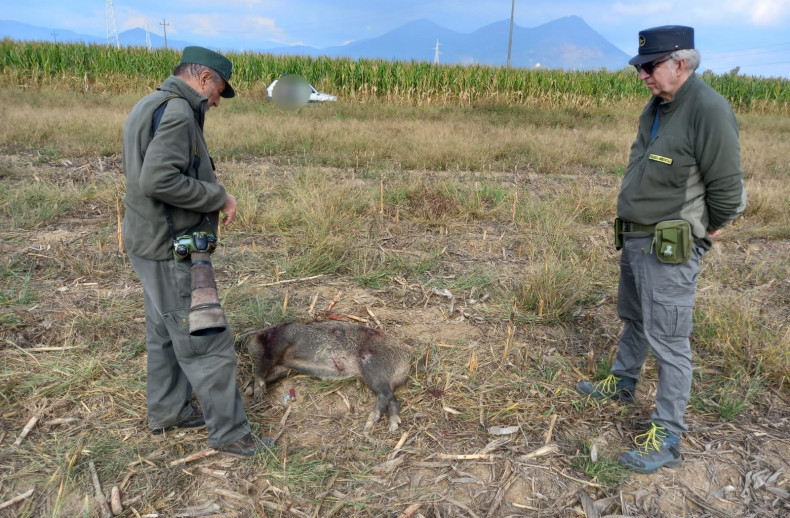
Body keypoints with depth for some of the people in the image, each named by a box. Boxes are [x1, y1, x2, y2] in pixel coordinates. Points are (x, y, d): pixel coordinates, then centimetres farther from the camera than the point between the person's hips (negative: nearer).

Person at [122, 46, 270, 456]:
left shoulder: (148, 106, 13)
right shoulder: (177, 111, -18)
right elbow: (158, 179, -29)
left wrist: (210, 198, 8)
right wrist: (218, 196, -18)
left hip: (151, 242, 11)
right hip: (172, 249, -11)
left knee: (166, 333, 20)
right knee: (207, 342, -2)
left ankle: (167, 411, 35)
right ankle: (228, 431, 10)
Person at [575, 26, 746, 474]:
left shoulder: (709, 111, -20)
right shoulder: (657, 107, 8)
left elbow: (728, 189, -18)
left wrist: (705, 232, -3)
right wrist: (635, 228, 14)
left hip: (670, 249, -9)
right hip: (636, 238, 9)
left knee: (668, 340, -2)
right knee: (635, 319, 25)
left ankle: (667, 440, 10)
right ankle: (622, 384, 47)